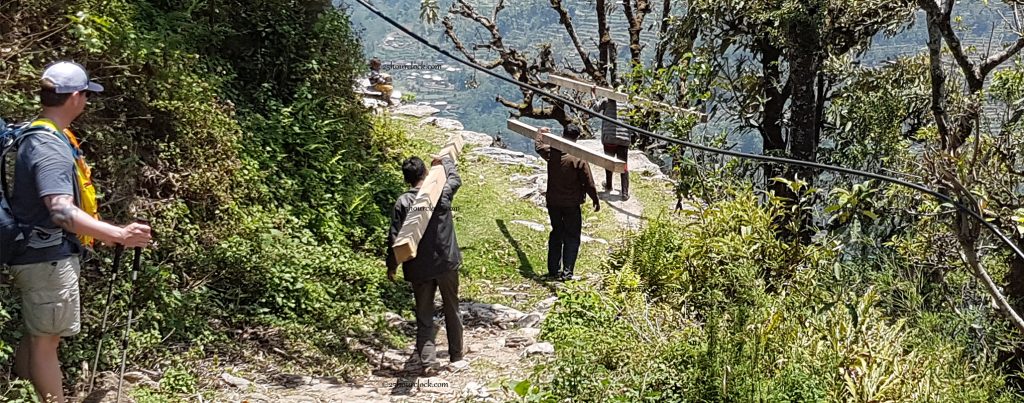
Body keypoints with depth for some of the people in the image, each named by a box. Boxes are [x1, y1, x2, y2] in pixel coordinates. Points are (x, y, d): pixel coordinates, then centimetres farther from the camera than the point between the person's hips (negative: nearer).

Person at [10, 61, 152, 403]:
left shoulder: (35, 136, 10)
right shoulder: (50, 147, -22)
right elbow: (62, 211, -36)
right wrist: (118, 235, -45)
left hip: (41, 254, 10)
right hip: (49, 257, -10)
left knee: (37, 334, 18)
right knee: (46, 338, 0)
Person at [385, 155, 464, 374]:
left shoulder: (402, 202, -10)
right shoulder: (442, 193, -7)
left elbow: (395, 237, -9)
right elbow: (456, 179, 17)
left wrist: (391, 266, 3)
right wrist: (445, 160, 35)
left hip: (419, 268, -1)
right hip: (447, 263, 1)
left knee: (424, 316, 8)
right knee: (452, 310, 18)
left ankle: (428, 361, 0)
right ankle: (456, 355, 29)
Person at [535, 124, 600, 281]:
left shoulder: (551, 152, -5)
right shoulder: (579, 158, -17)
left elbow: (538, 147, 20)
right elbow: (588, 183, -12)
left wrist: (541, 135, 40)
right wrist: (595, 200, 2)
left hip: (553, 202, 4)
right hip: (571, 204, -4)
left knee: (556, 233, 18)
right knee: (572, 237, 6)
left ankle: (553, 270, 20)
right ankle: (567, 272, 2)